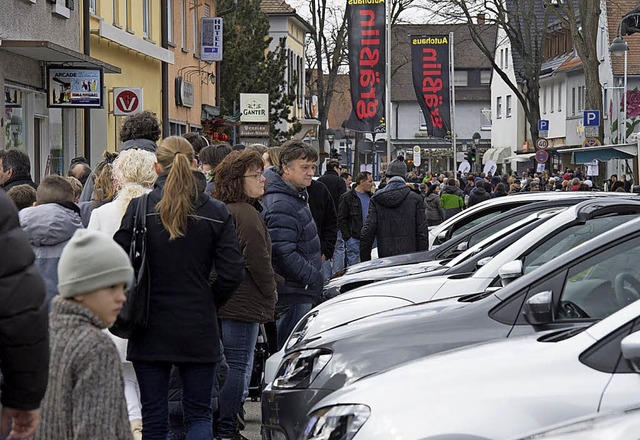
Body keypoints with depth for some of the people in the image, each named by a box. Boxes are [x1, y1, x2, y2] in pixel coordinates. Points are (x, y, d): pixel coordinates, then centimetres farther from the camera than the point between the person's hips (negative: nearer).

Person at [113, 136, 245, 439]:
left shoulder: (140, 208, -6)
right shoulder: (217, 213, -4)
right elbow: (232, 273, -7)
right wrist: (208, 303, 9)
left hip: (150, 331, 0)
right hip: (198, 329, 0)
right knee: (198, 414, 8)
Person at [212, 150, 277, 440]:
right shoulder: (246, 215, -16)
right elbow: (258, 263, -17)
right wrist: (270, 298, -4)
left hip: (217, 303, 9)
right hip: (242, 304, -9)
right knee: (237, 365, -4)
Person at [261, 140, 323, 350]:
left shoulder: (297, 195, 15)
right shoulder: (281, 206, -20)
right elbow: (284, 255, -26)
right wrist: (315, 278, -21)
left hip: (300, 292, 11)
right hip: (292, 295, -11)